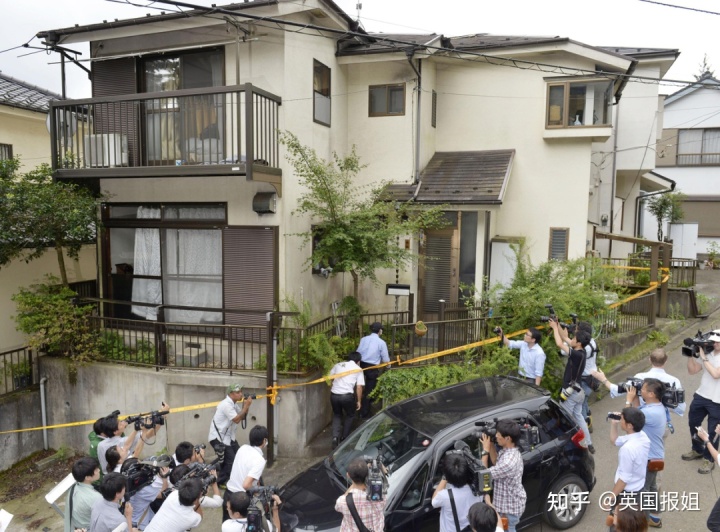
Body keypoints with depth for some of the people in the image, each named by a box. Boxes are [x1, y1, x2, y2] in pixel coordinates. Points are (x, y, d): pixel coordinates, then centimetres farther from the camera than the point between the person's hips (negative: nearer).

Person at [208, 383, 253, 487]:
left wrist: (246, 406, -7)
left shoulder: (234, 404, 6)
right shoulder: (226, 404, -24)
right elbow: (236, 420, -28)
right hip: (218, 438, -9)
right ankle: (220, 482, 8)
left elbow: (242, 417, 9)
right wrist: (246, 406, -24)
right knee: (230, 461, -8)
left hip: (228, 436, 10)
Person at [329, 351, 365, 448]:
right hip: (347, 396, -3)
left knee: (337, 415, 24)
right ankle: (344, 438, 24)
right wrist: (359, 401, 8)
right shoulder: (358, 369, 7)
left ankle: (335, 437, 6)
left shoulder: (338, 365, 16)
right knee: (350, 416, 24)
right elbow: (359, 387, 0)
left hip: (334, 395, 3)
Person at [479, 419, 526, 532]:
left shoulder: (508, 461, -37)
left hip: (509, 507, -9)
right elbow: (496, 463, 12)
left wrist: (485, 450, -20)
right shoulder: (510, 451, -7)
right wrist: (491, 445, -2)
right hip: (510, 503, 9)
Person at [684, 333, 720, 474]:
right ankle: (698, 450, 40)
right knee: (693, 423, 19)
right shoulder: (707, 353, 3)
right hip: (700, 396, 6)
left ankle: (708, 460, 21)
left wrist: (704, 358, -21)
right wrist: (691, 355, -8)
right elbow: (692, 371, 6)